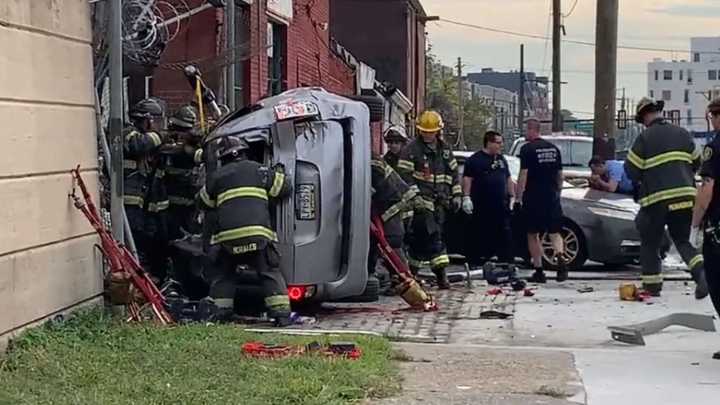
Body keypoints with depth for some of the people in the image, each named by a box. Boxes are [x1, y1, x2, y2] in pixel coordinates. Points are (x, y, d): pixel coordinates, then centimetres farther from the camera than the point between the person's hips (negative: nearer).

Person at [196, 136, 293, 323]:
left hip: (228, 236, 1)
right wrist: (279, 172, 39)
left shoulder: (216, 176, 16)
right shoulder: (259, 170, 14)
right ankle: (282, 313, -3)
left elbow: (203, 203, 28)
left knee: (222, 273, 20)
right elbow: (285, 189, 20)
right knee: (270, 273, 7)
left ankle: (221, 312, 13)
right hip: (258, 233, -1)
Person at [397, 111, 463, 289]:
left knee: (419, 239, 9)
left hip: (439, 202, 5)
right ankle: (441, 274, -8)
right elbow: (405, 175, -10)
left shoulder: (444, 150, 14)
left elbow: (453, 173, 20)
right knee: (433, 237, -11)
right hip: (422, 201, -5)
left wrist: (456, 195, 14)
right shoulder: (412, 149, -5)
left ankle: (412, 270, 15)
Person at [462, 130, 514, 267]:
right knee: (481, 235, 0)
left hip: (501, 205, 6)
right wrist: (466, 197, -15)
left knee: (505, 234, 1)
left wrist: (512, 196, 16)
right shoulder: (475, 159, -3)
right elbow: (467, 179, -7)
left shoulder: (501, 159, 18)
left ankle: (507, 263, 5)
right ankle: (476, 263, 8)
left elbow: (508, 179, 23)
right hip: (481, 206, -5)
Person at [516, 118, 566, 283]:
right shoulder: (553, 148, 11)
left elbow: (523, 175, -13)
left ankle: (539, 271, 5)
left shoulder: (527, 149, -8)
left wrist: (518, 198, -8)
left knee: (533, 234, 5)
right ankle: (560, 258, -16)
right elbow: (560, 175, 15)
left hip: (533, 198, -5)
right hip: (552, 197, 5)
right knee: (555, 232, 10)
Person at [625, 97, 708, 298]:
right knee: (682, 240, 16)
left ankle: (652, 285, 14)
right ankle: (701, 271, -8)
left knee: (650, 242, 12)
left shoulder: (644, 137, -6)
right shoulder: (682, 133, 10)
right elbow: (696, 162, 19)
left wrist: (640, 182, 17)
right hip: (686, 195, 4)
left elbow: (631, 170, -4)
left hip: (658, 198, -4)